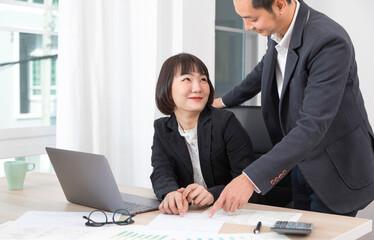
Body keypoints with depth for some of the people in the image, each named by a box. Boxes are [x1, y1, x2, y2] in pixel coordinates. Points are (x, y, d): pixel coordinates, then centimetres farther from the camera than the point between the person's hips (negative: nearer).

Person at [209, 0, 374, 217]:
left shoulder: (330, 41, -29)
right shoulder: (278, 30, -4)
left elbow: (313, 126, -35)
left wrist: (251, 178, -40)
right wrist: (226, 101, 29)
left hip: (336, 170, -7)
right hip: (300, 163, 7)